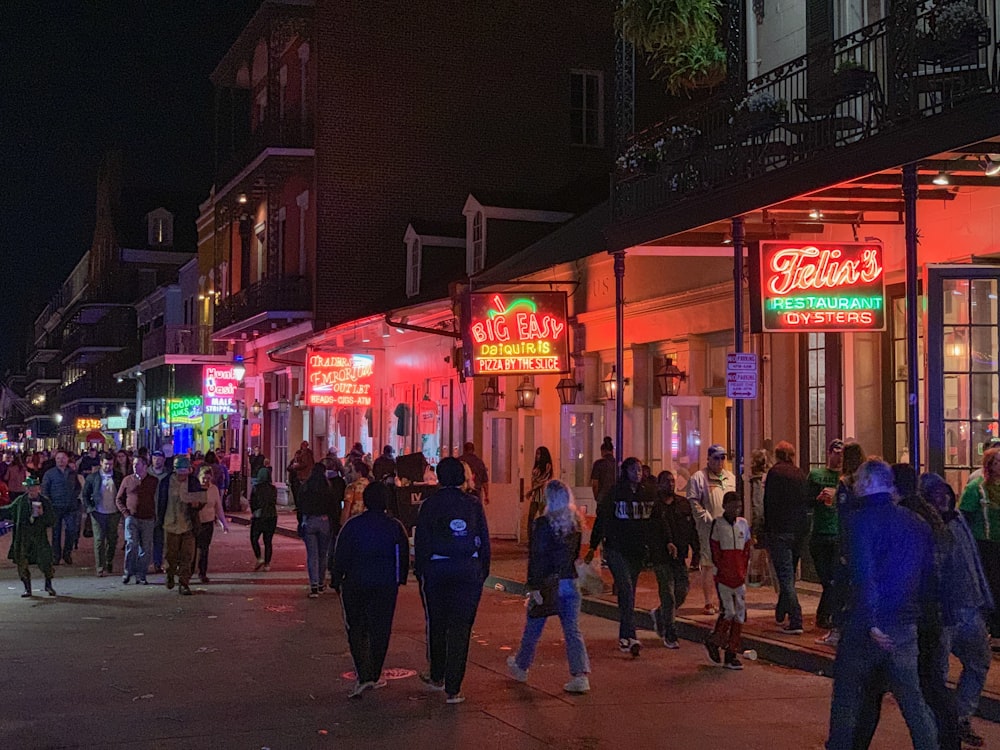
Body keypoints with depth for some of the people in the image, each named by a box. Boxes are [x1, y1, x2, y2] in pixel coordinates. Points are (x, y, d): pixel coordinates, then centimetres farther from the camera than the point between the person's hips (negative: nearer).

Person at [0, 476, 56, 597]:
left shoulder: (45, 502, -1)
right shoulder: (20, 501, 3)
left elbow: (52, 521, -1)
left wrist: (42, 514, -17)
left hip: (39, 536, -2)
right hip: (22, 537, 2)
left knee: (45, 561, -7)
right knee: (22, 563, 3)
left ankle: (48, 585, 17)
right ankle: (27, 588, 19)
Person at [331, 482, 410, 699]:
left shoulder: (352, 525, -7)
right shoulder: (395, 527, -2)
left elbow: (341, 556, -4)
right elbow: (404, 556, 4)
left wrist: (336, 580, 6)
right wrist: (400, 579, 18)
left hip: (356, 584, -1)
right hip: (386, 586, 1)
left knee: (356, 631, 5)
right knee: (380, 631, 11)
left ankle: (363, 676, -9)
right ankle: (375, 676, 19)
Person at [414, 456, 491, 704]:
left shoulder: (429, 505, -4)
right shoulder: (474, 504, 0)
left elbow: (421, 542, -3)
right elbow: (484, 540, 4)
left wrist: (420, 572, 5)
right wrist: (483, 571, 12)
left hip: (437, 570, 0)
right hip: (469, 571, 1)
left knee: (436, 624, 17)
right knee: (461, 627, 2)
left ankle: (437, 676, 33)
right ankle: (453, 688, -2)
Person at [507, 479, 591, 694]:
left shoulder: (543, 523, -15)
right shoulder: (575, 522, 3)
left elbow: (537, 558, -17)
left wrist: (534, 586, -17)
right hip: (570, 582, 4)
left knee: (533, 629, 14)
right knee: (572, 630, 4)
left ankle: (521, 667, 33)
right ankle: (580, 675, -8)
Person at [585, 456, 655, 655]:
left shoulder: (647, 495, 8)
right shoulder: (614, 493, -5)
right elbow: (601, 520, -2)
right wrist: (593, 547, -3)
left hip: (638, 551, 5)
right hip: (616, 549, -5)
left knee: (628, 594, 11)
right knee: (626, 590, -16)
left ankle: (624, 637, 20)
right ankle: (630, 637, -22)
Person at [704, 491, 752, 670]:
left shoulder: (743, 524, 10)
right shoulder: (718, 524, -3)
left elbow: (747, 550, 14)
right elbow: (715, 551, -5)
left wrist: (744, 571, 5)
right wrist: (724, 570, -11)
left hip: (739, 577, 5)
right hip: (724, 576, -5)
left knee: (740, 614, 3)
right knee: (728, 612, -12)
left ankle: (732, 654, 9)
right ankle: (713, 641, 12)